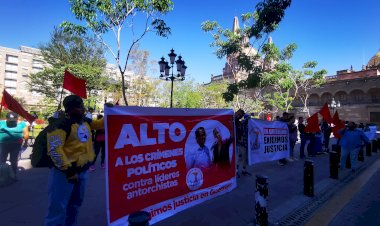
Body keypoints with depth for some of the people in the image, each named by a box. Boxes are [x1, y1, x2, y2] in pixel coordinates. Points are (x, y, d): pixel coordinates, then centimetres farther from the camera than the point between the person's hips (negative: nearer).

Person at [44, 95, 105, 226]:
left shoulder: (86, 122, 4)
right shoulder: (61, 126, -19)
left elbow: (101, 124, 17)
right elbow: (55, 150, -23)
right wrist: (67, 169, -25)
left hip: (82, 170, 8)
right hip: (65, 172, -8)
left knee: (75, 203, 24)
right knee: (58, 207, 4)